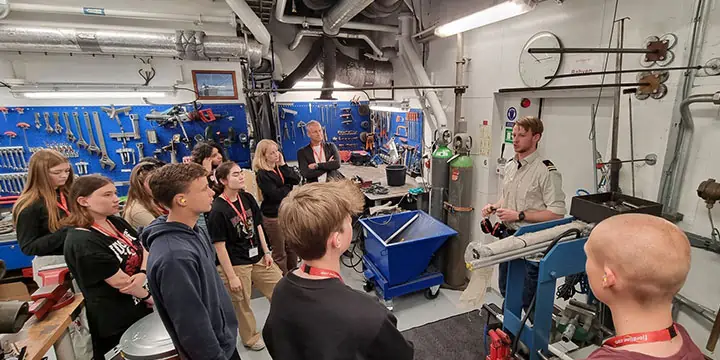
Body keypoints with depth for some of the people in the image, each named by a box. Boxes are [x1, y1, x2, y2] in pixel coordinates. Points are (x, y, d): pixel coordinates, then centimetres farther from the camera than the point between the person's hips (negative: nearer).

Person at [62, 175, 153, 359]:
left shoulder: (117, 222, 1)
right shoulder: (82, 243, -23)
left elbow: (144, 250, 3)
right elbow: (120, 282, -22)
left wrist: (143, 274, -16)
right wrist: (149, 296, -8)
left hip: (141, 305, 7)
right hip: (117, 318, -7)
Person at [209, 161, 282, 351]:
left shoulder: (248, 198, -1)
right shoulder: (217, 210, -20)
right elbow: (220, 247, -16)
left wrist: (266, 252, 8)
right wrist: (231, 276, -14)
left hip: (258, 258, 6)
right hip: (236, 264, -6)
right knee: (242, 305, 15)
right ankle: (251, 338, 41)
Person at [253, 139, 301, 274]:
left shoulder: (280, 167, 5)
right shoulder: (262, 174, -14)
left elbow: (296, 180, -7)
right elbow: (276, 194, -22)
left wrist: (283, 165, -13)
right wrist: (289, 187, -7)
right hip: (273, 217, -7)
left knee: (292, 248, 18)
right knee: (280, 253, 8)